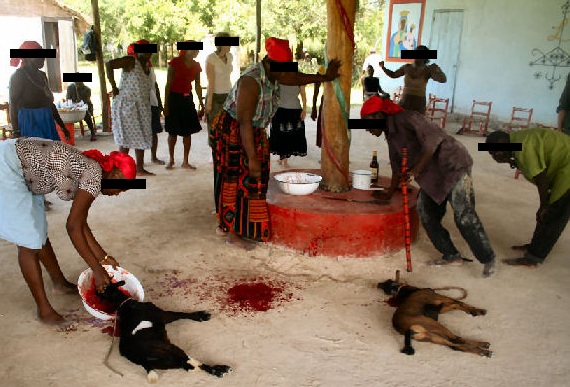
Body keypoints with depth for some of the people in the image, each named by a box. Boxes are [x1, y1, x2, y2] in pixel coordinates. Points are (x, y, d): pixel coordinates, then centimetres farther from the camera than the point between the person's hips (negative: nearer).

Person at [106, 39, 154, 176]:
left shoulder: (146, 66, 12)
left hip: (142, 107, 8)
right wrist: (114, 87, -19)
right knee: (126, 139, -4)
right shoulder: (131, 61, -11)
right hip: (127, 105, -8)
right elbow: (109, 64, -22)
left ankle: (140, 168, 19)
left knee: (141, 138, 10)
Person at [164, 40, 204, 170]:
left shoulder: (196, 65, 6)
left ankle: (185, 161, 13)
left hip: (187, 99, 5)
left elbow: (197, 85, 12)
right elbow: (168, 84, -8)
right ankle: (171, 160, 18)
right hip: (174, 98, -4)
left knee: (188, 132, 4)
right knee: (173, 131, 3)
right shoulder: (175, 62, -9)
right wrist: (166, 104, -11)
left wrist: (201, 102, 5)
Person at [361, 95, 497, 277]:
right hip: (431, 174, 9)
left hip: (453, 164, -9)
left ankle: (489, 259, 4)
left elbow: (432, 137, -27)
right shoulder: (390, 133, 10)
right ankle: (451, 256, 14)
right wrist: (389, 193, 25)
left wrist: (416, 169, -30)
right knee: (426, 213, 3)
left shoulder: (405, 118, -17)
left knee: (464, 216, -12)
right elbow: (397, 166, 20)